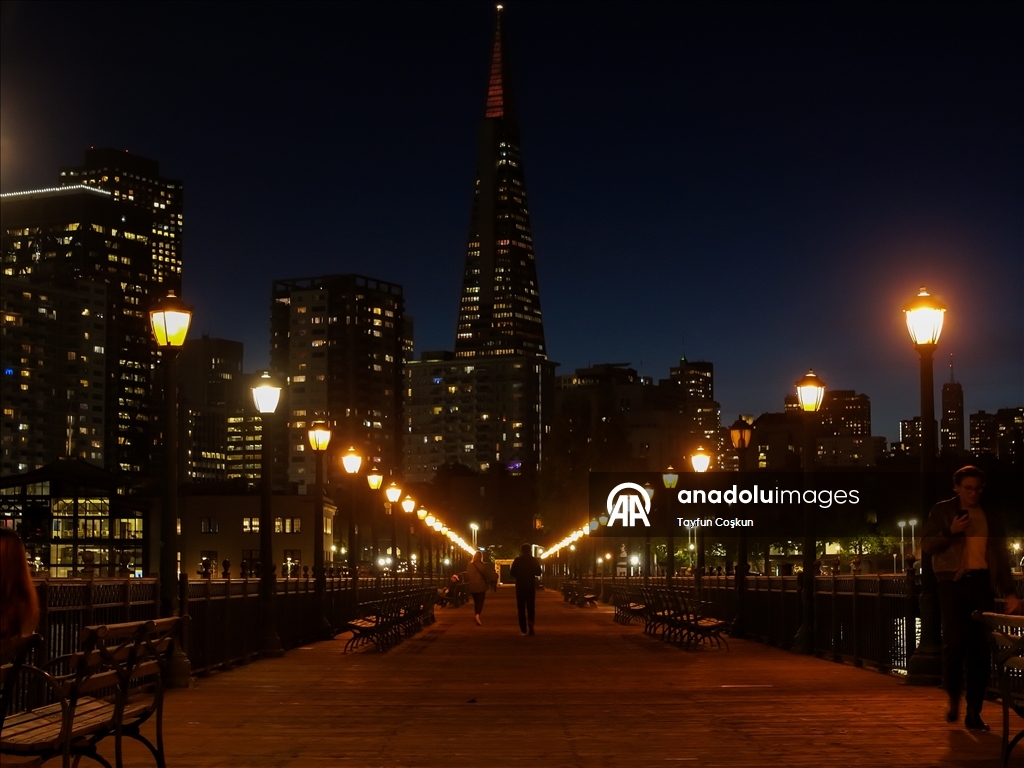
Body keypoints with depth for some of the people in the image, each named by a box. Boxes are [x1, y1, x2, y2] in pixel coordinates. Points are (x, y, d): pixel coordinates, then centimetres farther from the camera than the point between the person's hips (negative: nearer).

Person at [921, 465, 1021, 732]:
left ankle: (974, 712, 5)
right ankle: (953, 697, 12)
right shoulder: (942, 511, 6)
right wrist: (950, 531, -14)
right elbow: (926, 545, 3)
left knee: (980, 648, -1)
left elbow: (1002, 557, 15)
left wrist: (1009, 592, 6)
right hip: (953, 583, -3)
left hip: (982, 584, 3)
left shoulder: (991, 518, 14)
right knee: (955, 641, -13)